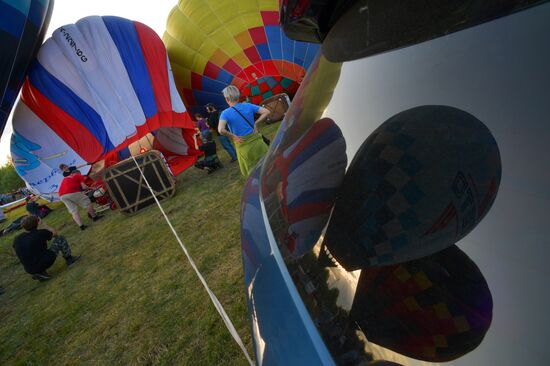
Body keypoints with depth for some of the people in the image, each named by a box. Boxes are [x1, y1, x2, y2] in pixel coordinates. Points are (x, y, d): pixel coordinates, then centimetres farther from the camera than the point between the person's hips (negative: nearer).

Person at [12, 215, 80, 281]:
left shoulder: (16, 239, 0)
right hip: (46, 262, -5)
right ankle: (69, 259, 16)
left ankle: (40, 273, 17)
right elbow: (55, 233, 5)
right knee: (60, 239, 7)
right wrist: (42, 224, 12)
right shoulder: (40, 233, -15)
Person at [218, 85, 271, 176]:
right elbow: (266, 112, -1)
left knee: (252, 171, 13)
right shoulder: (248, 106, -3)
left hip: (243, 145, -3)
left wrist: (233, 137, -12)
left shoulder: (225, 113, -12)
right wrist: (255, 123, 1)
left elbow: (221, 130, -28)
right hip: (256, 140, 3)